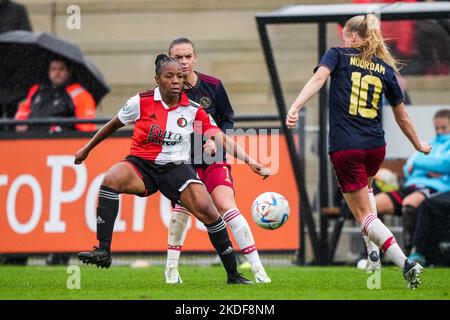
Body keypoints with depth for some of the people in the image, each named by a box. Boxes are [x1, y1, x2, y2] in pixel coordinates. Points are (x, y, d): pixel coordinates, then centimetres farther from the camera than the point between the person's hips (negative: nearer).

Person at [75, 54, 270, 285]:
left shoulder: (193, 110, -3)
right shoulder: (141, 102, -5)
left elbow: (222, 139, -6)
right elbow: (113, 125, 11)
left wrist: (249, 161, -17)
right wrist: (86, 149, 19)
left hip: (176, 167, 0)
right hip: (141, 164, 0)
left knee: (206, 208, -22)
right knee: (112, 178, -33)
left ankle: (233, 274, -9)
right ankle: (103, 251, -35)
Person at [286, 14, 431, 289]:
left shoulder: (338, 55, 4)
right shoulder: (385, 68, 11)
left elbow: (319, 78, -18)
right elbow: (402, 116, 17)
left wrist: (295, 107, -31)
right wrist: (419, 146, 32)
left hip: (345, 147, -4)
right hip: (375, 146, 4)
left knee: (364, 215, 2)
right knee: (364, 186, 37)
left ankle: (406, 264, -15)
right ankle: (373, 252, 27)